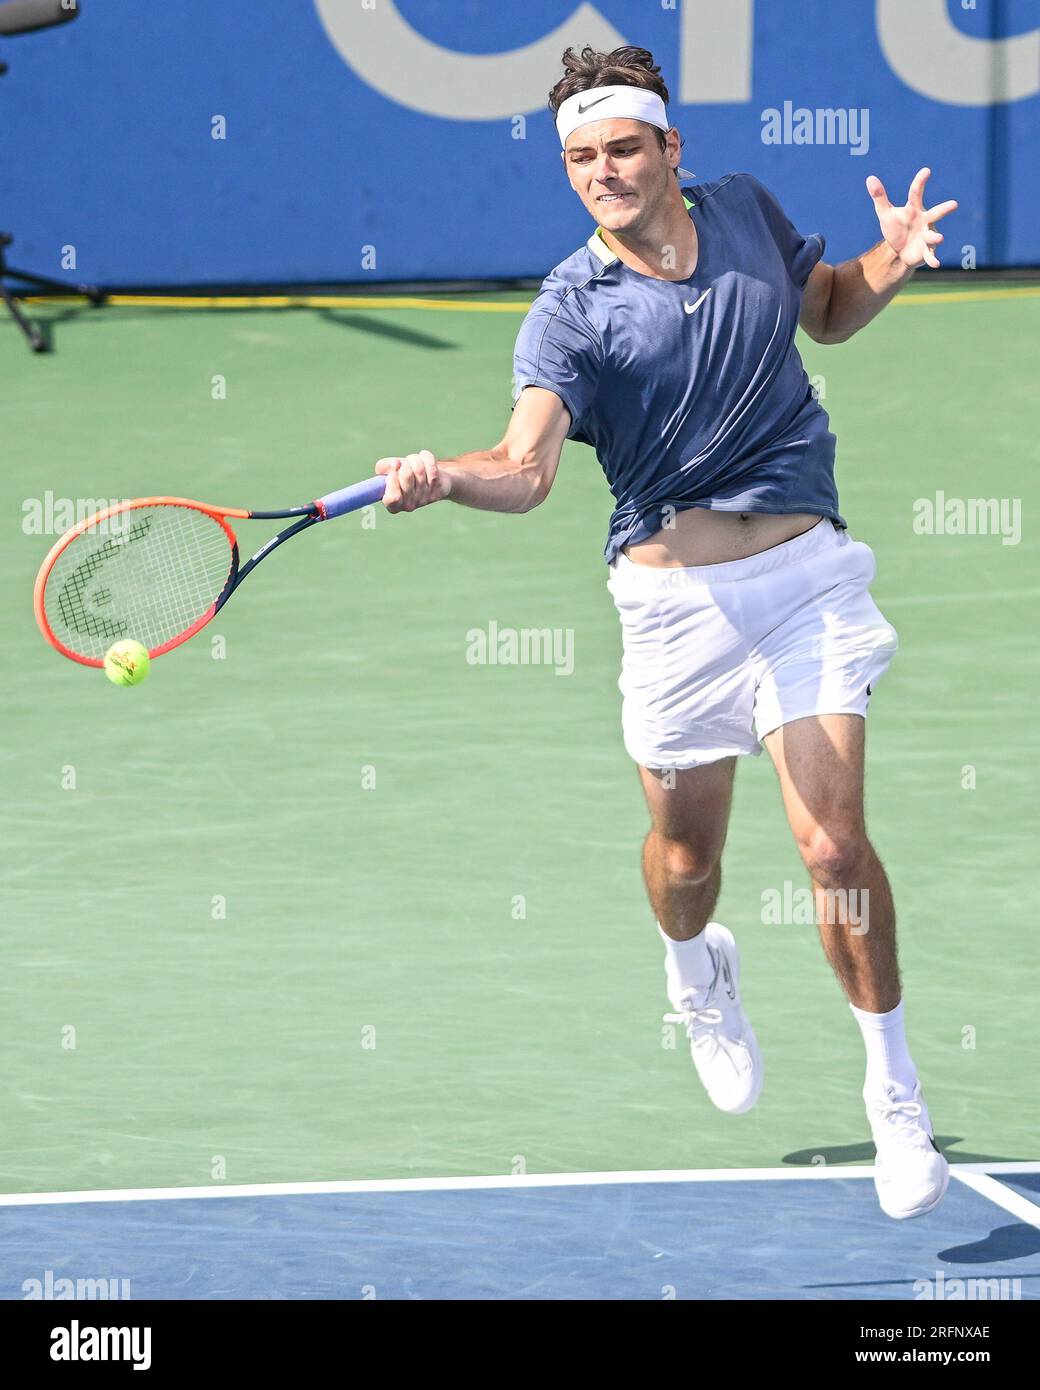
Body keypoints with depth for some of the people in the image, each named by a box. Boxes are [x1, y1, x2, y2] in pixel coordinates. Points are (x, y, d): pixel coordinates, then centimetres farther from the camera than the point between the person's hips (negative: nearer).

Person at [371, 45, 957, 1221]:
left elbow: (829, 310, 22)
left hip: (804, 570, 1)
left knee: (831, 841, -10)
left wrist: (889, 265, 0)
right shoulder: (572, 309, -10)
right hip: (675, 596, -1)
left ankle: (895, 1095, 5)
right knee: (685, 849, 12)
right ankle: (696, 978, 50)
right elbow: (528, 466, -24)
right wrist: (446, 477, -46)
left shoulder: (747, 211, 3)